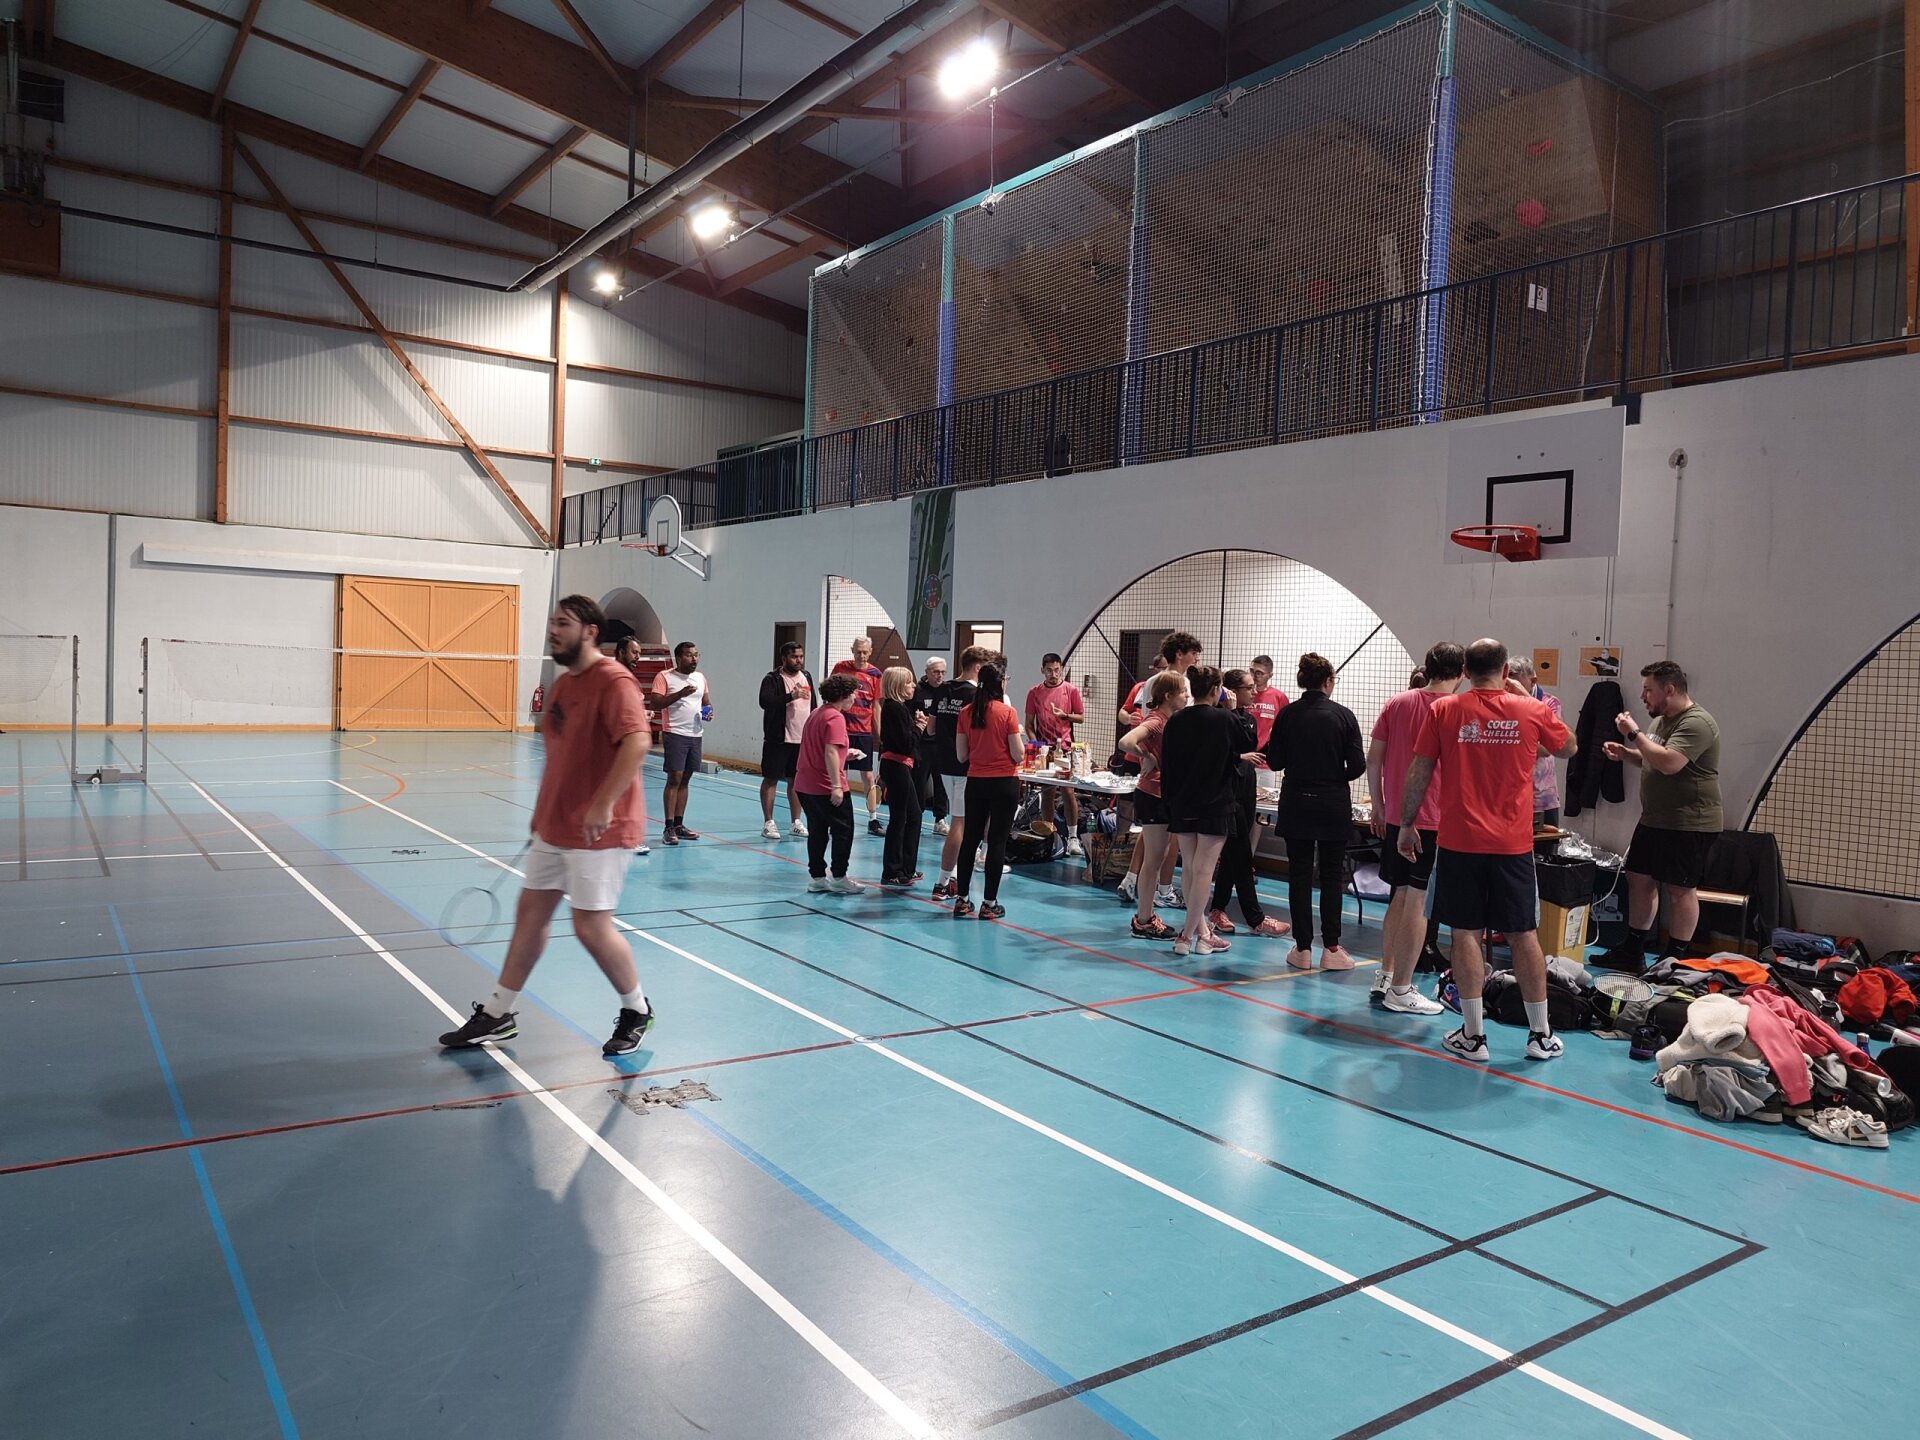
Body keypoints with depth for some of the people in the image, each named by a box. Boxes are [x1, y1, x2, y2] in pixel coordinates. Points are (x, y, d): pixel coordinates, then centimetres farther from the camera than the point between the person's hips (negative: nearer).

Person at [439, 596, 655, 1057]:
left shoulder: (612, 681, -17)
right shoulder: (562, 683, 12)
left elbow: (637, 741, -30)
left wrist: (603, 805, -35)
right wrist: (543, 810, 21)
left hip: (598, 829, -9)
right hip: (554, 827, 9)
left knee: (591, 926, -5)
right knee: (531, 912, 14)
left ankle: (637, 1011, 17)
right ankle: (498, 1014, 26)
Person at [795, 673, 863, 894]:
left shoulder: (816, 713, 14)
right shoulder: (835, 718, -16)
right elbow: (830, 753, -25)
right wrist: (837, 786, -26)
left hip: (805, 784, 9)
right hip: (826, 787, -9)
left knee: (817, 831, 14)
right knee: (843, 830, 4)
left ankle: (816, 878, 17)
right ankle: (839, 878, 7)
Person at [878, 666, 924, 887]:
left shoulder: (898, 707, 14)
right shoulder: (896, 709, -17)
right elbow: (907, 743, -21)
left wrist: (917, 726, 2)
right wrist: (918, 728, -6)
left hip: (899, 766, 10)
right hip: (897, 767, -10)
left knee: (913, 816, 16)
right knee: (898, 819, -3)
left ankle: (907, 869, 23)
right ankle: (892, 873, 4)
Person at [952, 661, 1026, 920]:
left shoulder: (966, 713, 0)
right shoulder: (1007, 712, -11)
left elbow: (961, 755, 3)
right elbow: (1018, 755, -11)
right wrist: (1019, 735, 8)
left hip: (975, 782, 4)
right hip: (1004, 783, -4)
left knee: (970, 838, 13)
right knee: (997, 841, 3)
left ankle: (961, 900, 17)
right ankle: (990, 904, 6)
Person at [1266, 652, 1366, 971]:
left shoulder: (1287, 714, -4)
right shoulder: (1343, 715, -6)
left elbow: (1274, 761, 0)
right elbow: (1358, 765, -7)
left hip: (1295, 803, 1)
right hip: (1333, 804, -1)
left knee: (1299, 875, 6)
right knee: (1332, 876, 7)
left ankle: (1303, 948, 8)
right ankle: (1331, 948, 8)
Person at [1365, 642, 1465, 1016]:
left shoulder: (1397, 703, 4)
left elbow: (1373, 758, 5)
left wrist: (1378, 804, 13)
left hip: (1396, 816, 5)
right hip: (1436, 820, -5)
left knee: (1399, 897, 16)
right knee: (1418, 902, -1)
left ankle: (1385, 979, 20)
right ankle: (1401, 990, 4)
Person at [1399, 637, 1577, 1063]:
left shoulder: (1443, 710, -3)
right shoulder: (1531, 711, 0)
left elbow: (1419, 772, -2)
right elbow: (1569, 748, 19)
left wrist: (1407, 823, 9)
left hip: (1459, 841, -1)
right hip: (1513, 844, 1)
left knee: (1466, 933, 5)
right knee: (1523, 934, 11)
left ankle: (1473, 1035, 8)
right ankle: (1541, 1035, 20)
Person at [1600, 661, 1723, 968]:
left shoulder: (1696, 723, -18)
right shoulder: (1663, 720, 14)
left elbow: (1669, 763, -30)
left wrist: (1634, 733, -21)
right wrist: (1626, 753, 8)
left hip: (1689, 824, -10)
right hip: (1654, 819, 10)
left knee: (1680, 889, -2)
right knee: (1639, 879, 12)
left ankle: (1676, 960, 7)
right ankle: (1632, 951, 20)